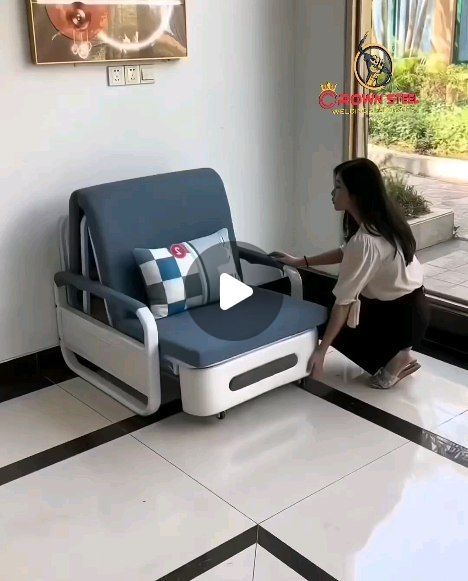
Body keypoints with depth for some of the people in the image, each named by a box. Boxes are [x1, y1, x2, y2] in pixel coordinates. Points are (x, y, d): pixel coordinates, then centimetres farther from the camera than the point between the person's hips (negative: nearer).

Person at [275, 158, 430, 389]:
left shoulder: (364, 241, -29)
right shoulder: (382, 217, -2)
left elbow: (343, 301, -27)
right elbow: (346, 253, 14)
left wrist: (321, 351, -22)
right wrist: (300, 262, 13)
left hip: (401, 317, -9)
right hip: (409, 307, 9)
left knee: (326, 325, 10)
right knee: (328, 319, 21)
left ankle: (394, 358, 2)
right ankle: (396, 352, 14)